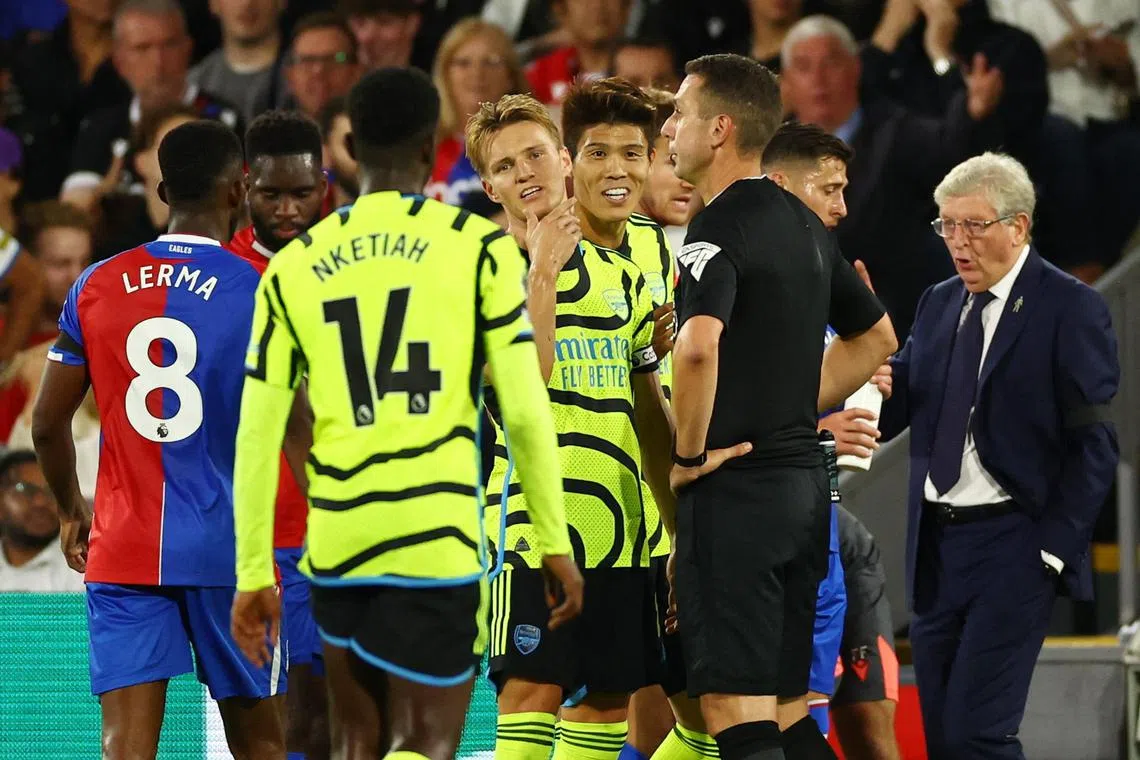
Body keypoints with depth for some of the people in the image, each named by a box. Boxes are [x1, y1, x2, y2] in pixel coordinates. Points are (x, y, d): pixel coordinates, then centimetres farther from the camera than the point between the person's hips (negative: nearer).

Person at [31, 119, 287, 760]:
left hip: (122, 548, 2)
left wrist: (72, 511, 25)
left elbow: (48, 424, 8)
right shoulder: (260, 292, -6)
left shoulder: (96, 287, 4)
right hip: (230, 548, -2)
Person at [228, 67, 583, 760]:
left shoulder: (294, 268, 9)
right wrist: (556, 545, 4)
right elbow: (525, 410, -4)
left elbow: (258, 436, 7)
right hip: (435, 541, -3)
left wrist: (254, 575, 13)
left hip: (338, 541, 3)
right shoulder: (480, 246, 1)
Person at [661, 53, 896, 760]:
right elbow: (875, 338, 28)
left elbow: (699, 345, -32)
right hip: (805, 483, 9)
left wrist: (690, 452, -18)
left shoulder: (719, 230, -13)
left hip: (736, 490, -9)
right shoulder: (804, 226, 15)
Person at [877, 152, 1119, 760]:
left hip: (1014, 546, -7)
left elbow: (1093, 444, -8)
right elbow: (893, 410, 10)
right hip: (935, 544, 7)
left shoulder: (1070, 309, -6)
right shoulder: (939, 304, 15)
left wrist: (1054, 547, -14)